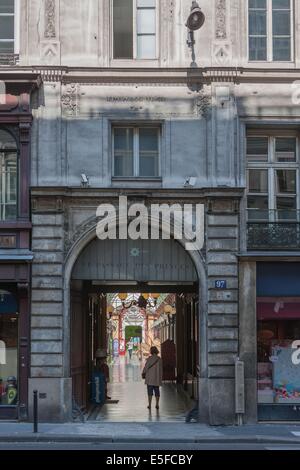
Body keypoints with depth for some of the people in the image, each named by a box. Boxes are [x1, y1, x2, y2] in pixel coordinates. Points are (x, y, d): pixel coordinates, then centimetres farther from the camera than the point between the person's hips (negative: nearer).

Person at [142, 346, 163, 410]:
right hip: (157, 378, 3)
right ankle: (157, 405, 12)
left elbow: (146, 367, -6)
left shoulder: (150, 358, -11)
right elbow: (161, 369, 5)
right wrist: (160, 378, 15)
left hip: (150, 378, -3)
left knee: (150, 391, 1)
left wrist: (143, 374, 11)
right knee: (157, 391, 11)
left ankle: (149, 405, 0)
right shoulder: (159, 359, 1)